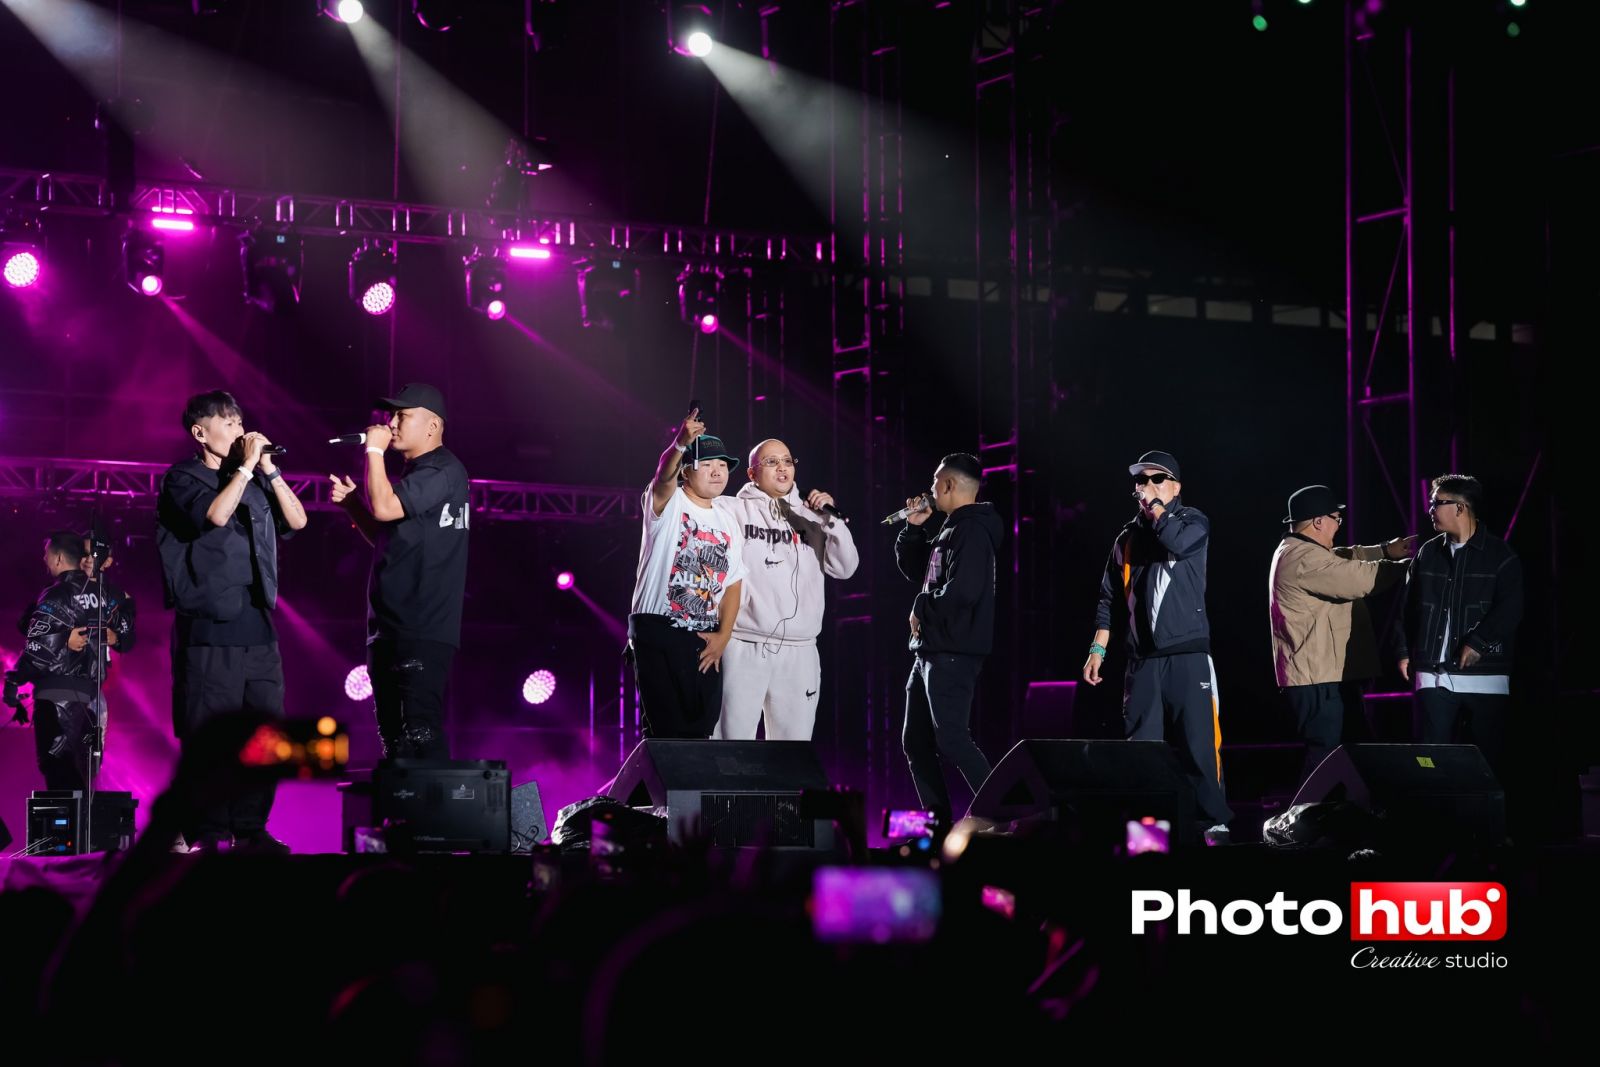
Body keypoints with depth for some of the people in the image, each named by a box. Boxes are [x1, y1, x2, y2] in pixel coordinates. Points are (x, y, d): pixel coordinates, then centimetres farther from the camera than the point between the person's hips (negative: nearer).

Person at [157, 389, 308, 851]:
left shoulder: (251, 482, 18)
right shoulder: (183, 479, 1)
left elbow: (297, 521, 9)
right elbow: (215, 514, -18)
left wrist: (268, 468, 2)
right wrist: (248, 465, -10)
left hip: (257, 625, 6)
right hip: (209, 627, -6)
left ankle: (250, 827, 8)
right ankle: (205, 833, -1)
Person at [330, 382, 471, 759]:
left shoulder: (441, 471, -10)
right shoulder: (415, 473, 21)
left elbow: (385, 508, -22)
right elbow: (385, 538, 27)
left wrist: (374, 451, -10)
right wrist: (352, 503, 12)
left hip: (422, 632, -11)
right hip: (392, 628, 11)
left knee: (419, 734, -15)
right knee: (394, 734, 13)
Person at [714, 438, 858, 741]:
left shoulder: (810, 517, 14)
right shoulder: (732, 510, 3)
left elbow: (845, 567, 7)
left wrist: (830, 519, -2)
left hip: (799, 650, 4)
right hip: (743, 646, -4)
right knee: (733, 740, -5)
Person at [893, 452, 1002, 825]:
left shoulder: (971, 531, -13)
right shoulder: (946, 529, 17)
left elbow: (962, 592, -25)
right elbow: (912, 568, 27)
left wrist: (921, 609, -10)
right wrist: (914, 528, 13)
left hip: (953, 654, -10)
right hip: (929, 652, 10)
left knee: (951, 741, -15)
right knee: (916, 742, 11)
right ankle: (938, 823, 14)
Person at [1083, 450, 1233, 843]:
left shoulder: (1193, 520, 3)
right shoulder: (1128, 538, 14)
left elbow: (1180, 541, -22)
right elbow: (1109, 598, 16)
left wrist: (1153, 507, -7)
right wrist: (1098, 649, 8)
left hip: (1188, 654, -4)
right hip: (1142, 659, 4)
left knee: (1198, 745, -6)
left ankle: (1216, 823, -1)